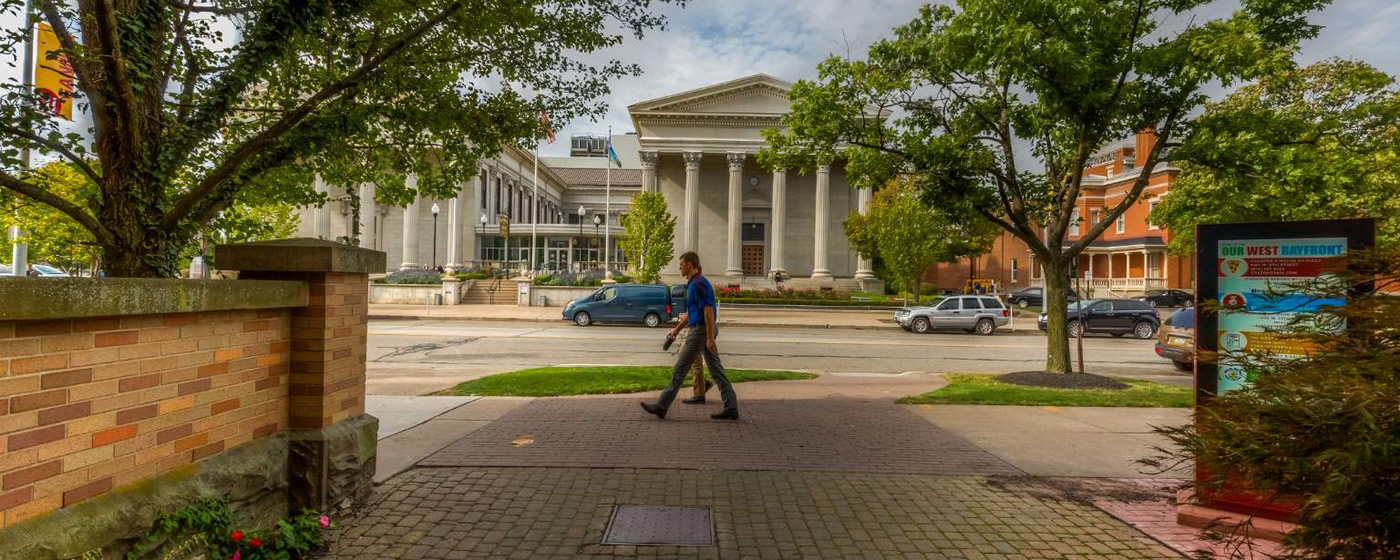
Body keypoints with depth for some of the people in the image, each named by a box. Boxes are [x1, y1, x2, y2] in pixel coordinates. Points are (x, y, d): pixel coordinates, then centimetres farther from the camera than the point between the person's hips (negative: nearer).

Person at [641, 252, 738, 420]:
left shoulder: (698, 283, -16)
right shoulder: (695, 283, 17)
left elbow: (708, 310, -22)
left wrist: (710, 338, -23)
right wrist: (677, 329, 29)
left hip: (700, 331, -10)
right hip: (702, 331, 10)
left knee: (680, 369, -3)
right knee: (716, 370, 7)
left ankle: (661, 406, 4)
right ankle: (731, 408, 5)